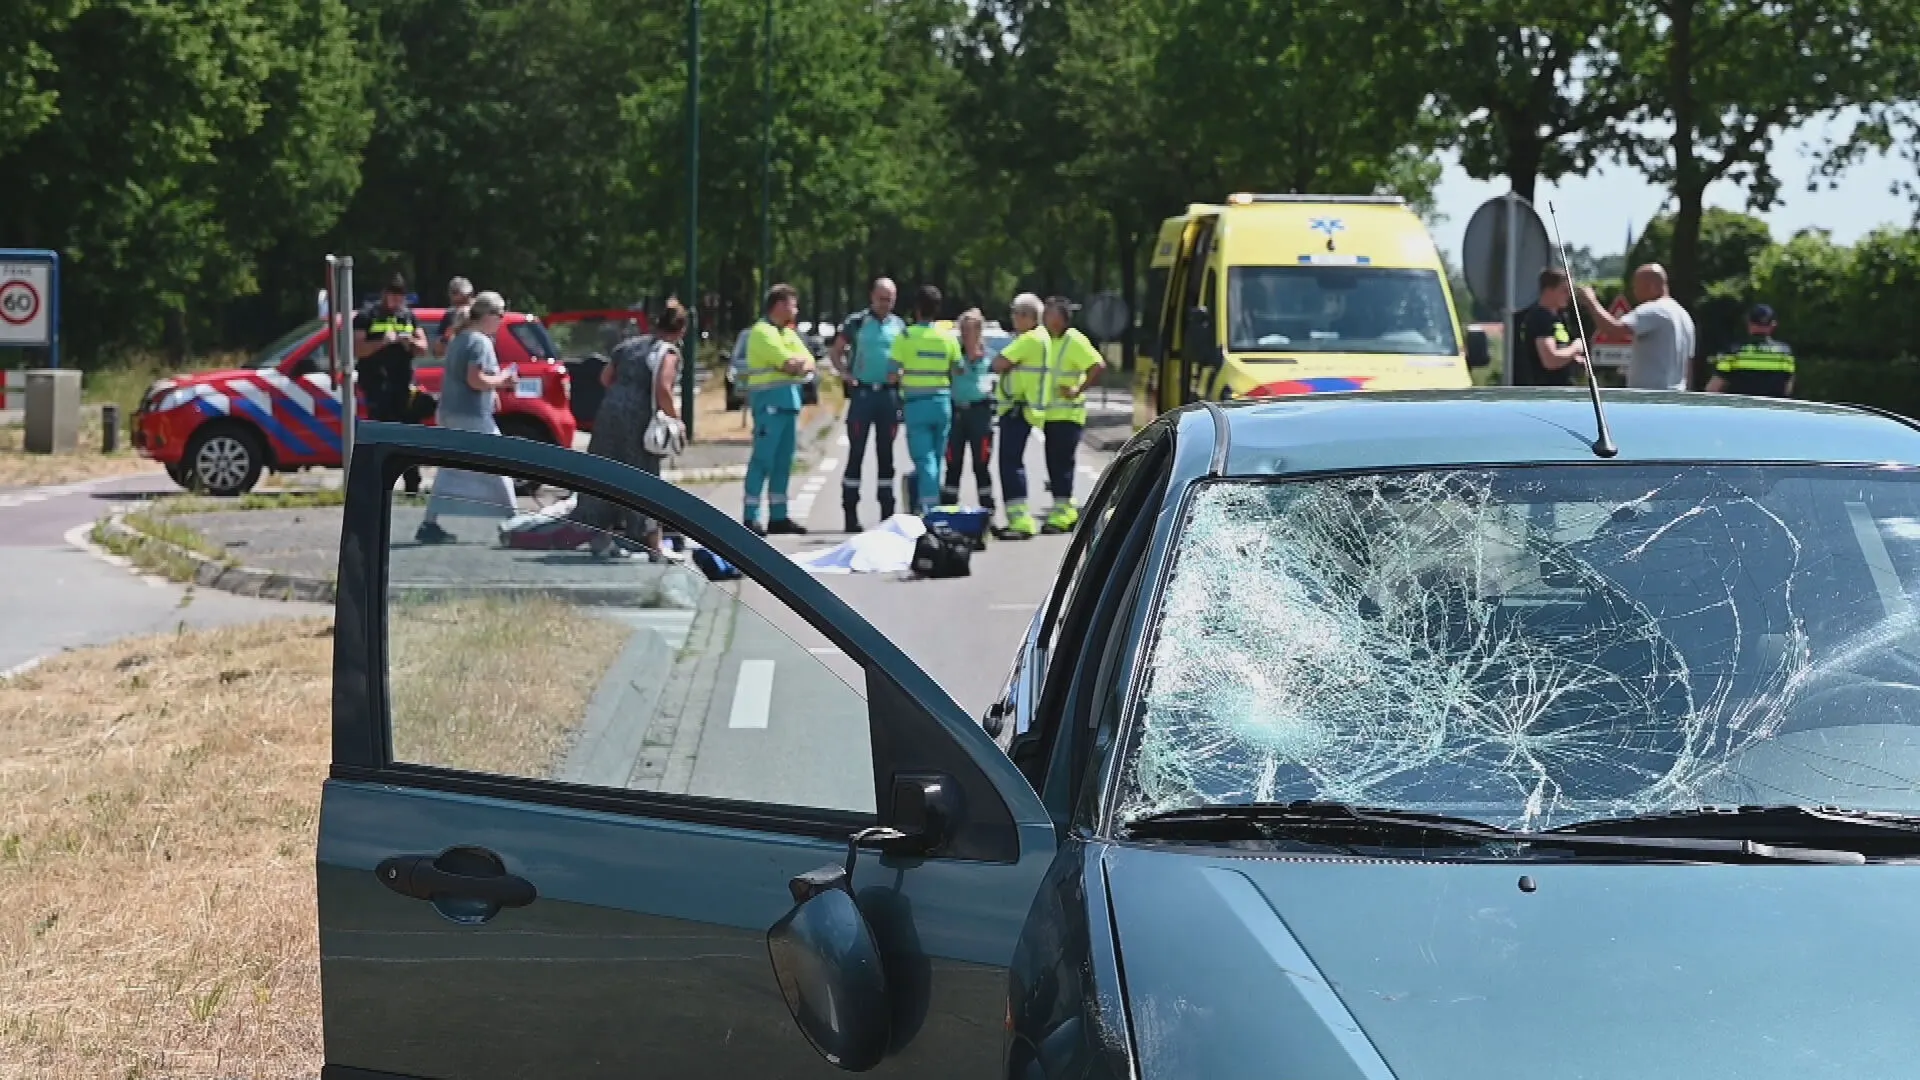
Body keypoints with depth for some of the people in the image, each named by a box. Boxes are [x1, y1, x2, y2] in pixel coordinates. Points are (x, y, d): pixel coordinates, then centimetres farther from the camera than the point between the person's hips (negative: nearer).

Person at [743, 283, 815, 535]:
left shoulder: (789, 334, 20)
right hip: (769, 402, -9)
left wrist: (797, 363, -9)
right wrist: (799, 361, 3)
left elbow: (808, 363, 11)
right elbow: (789, 363, -17)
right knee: (763, 460, -10)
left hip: (789, 402, 9)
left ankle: (778, 516, 14)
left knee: (782, 462, 9)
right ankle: (750, 518, -10)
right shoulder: (762, 332, -8)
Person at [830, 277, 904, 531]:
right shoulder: (856, 322, 1)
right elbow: (837, 351, 5)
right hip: (862, 393, -3)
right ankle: (851, 512, 0)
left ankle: (887, 512, 13)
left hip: (889, 393, 3)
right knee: (856, 453, -3)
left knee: (886, 454, 8)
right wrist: (844, 373, -9)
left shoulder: (899, 326, 10)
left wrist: (899, 373, -2)